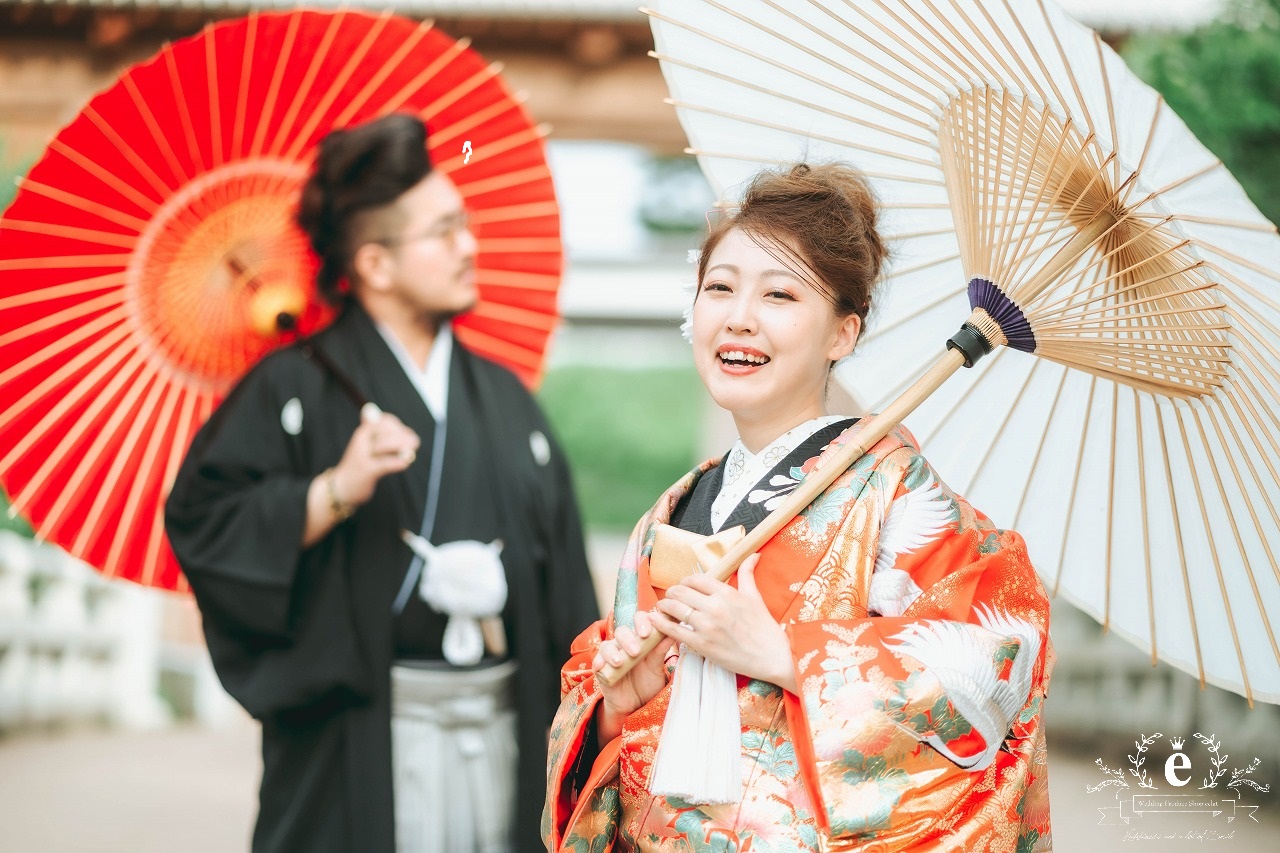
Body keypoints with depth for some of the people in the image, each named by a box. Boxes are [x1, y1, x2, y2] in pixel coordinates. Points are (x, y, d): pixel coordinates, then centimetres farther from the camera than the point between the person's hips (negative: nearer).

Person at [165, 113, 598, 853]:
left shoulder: (504, 398, 14)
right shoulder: (297, 389, -3)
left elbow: (567, 595, 15)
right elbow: (199, 524, -13)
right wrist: (335, 492, -20)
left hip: (504, 730, 5)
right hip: (364, 746, -5)